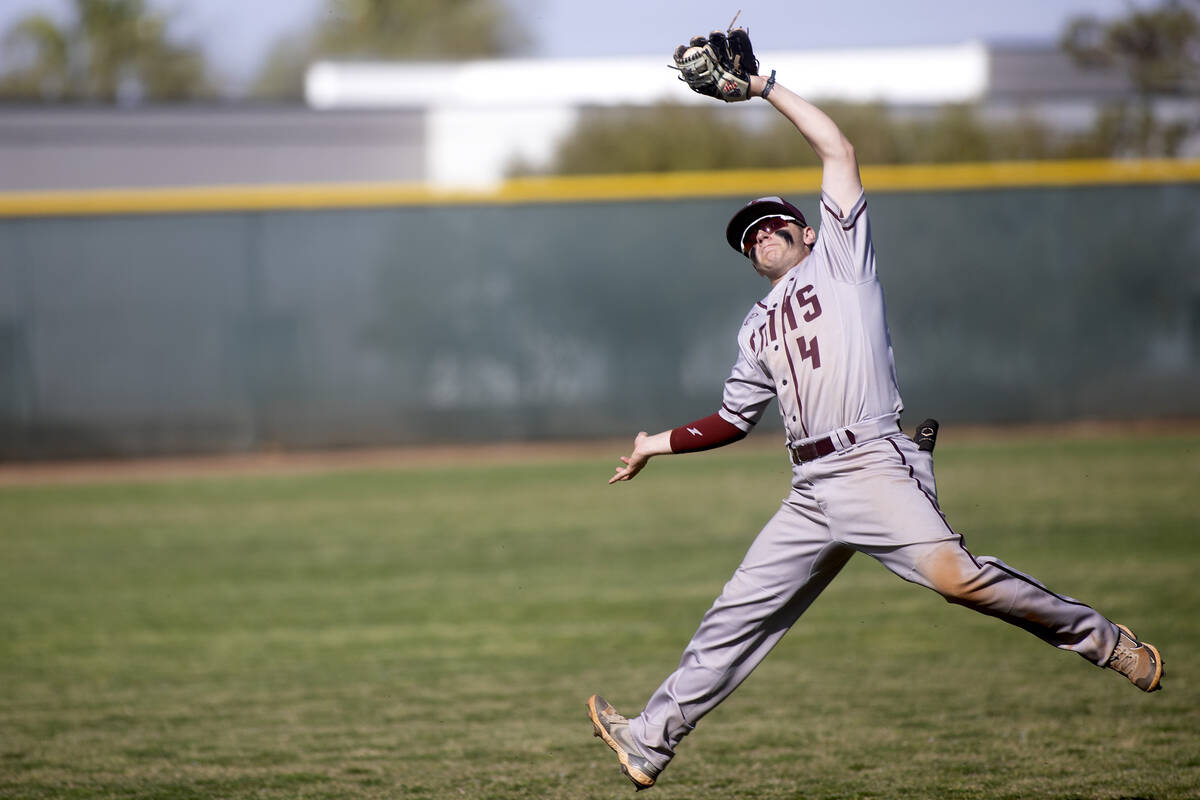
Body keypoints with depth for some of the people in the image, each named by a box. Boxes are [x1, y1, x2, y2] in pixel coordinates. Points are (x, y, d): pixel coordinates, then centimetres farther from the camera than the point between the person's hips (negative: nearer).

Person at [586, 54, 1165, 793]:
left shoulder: (839, 259, 11)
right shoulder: (760, 328, 28)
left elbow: (839, 151, 2)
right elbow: (733, 421, 37)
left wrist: (765, 86, 6)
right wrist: (660, 444, 35)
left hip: (875, 465, -7)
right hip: (812, 493, 7)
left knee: (953, 574, -27)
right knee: (739, 613, 6)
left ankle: (1103, 641, -18)